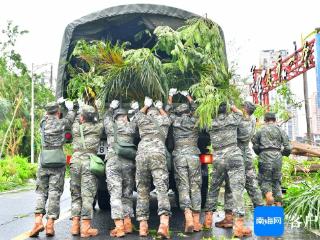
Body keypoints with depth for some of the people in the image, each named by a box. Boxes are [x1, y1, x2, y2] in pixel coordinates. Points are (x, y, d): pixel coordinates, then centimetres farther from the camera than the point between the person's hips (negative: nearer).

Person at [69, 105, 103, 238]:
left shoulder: (75, 127, 9)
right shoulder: (98, 127, 4)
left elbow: (75, 121, 32)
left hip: (75, 160, 3)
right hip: (89, 161, -2)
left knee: (75, 194, 11)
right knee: (88, 195, -4)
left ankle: (75, 225, 8)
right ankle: (85, 227, -5)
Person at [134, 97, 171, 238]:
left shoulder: (142, 120, 24)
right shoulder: (163, 120, 25)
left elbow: (138, 114, 49)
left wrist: (146, 106, 63)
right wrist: (160, 108, 65)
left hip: (141, 154, 1)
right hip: (158, 154, -1)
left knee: (142, 191, 7)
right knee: (162, 189, -9)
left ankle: (143, 226, 4)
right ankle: (163, 224, -25)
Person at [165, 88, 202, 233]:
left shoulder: (175, 121, 6)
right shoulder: (194, 121, 9)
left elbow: (168, 111, 25)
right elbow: (194, 108, 29)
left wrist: (171, 96, 34)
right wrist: (188, 96, 37)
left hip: (179, 156, -1)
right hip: (194, 155, 1)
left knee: (183, 187, -3)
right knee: (195, 187, 3)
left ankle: (188, 218, -18)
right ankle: (196, 221, 2)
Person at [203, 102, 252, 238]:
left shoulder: (210, 123, 5)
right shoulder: (233, 118, 3)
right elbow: (240, 114, 23)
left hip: (217, 158, 3)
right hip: (234, 155, -2)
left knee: (213, 188, 17)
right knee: (237, 188, -7)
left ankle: (208, 218, 23)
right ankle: (238, 224, -13)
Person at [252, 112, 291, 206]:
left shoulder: (260, 131, 8)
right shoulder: (281, 131, 11)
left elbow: (255, 147, 6)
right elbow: (287, 149, 5)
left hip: (265, 157, -2)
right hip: (277, 157, 2)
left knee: (265, 180, 6)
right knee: (276, 181, 12)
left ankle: (269, 196, -23)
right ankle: (279, 205, 6)